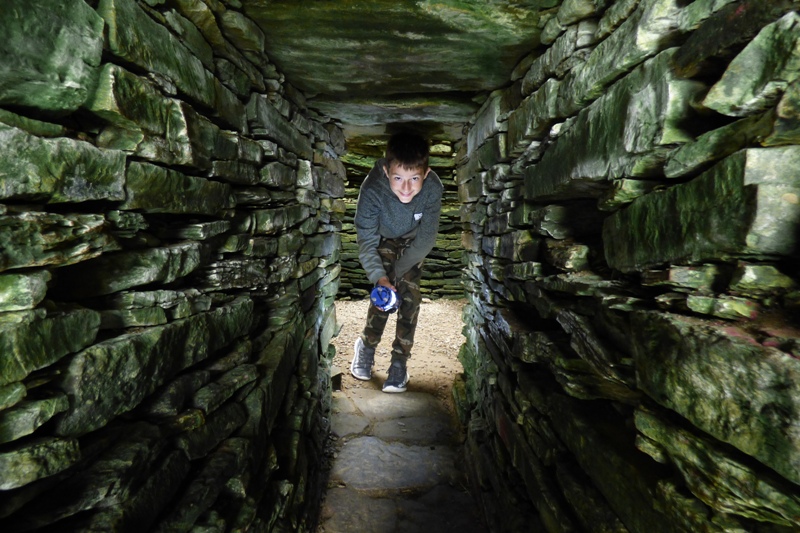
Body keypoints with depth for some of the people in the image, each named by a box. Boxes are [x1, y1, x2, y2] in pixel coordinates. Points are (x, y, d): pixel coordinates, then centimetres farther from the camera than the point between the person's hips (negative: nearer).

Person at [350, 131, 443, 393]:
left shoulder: (433, 188, -35)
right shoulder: (372, 189, -38)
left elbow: (427, 238, -24)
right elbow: (366, 239, -30)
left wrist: (398, 270, -23)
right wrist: (379, 277, -43)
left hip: (413, 242, 1)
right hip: (384, 239, -1)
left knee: (409, 295, -8)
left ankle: (400, 361, 4)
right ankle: (366, 346, 15)